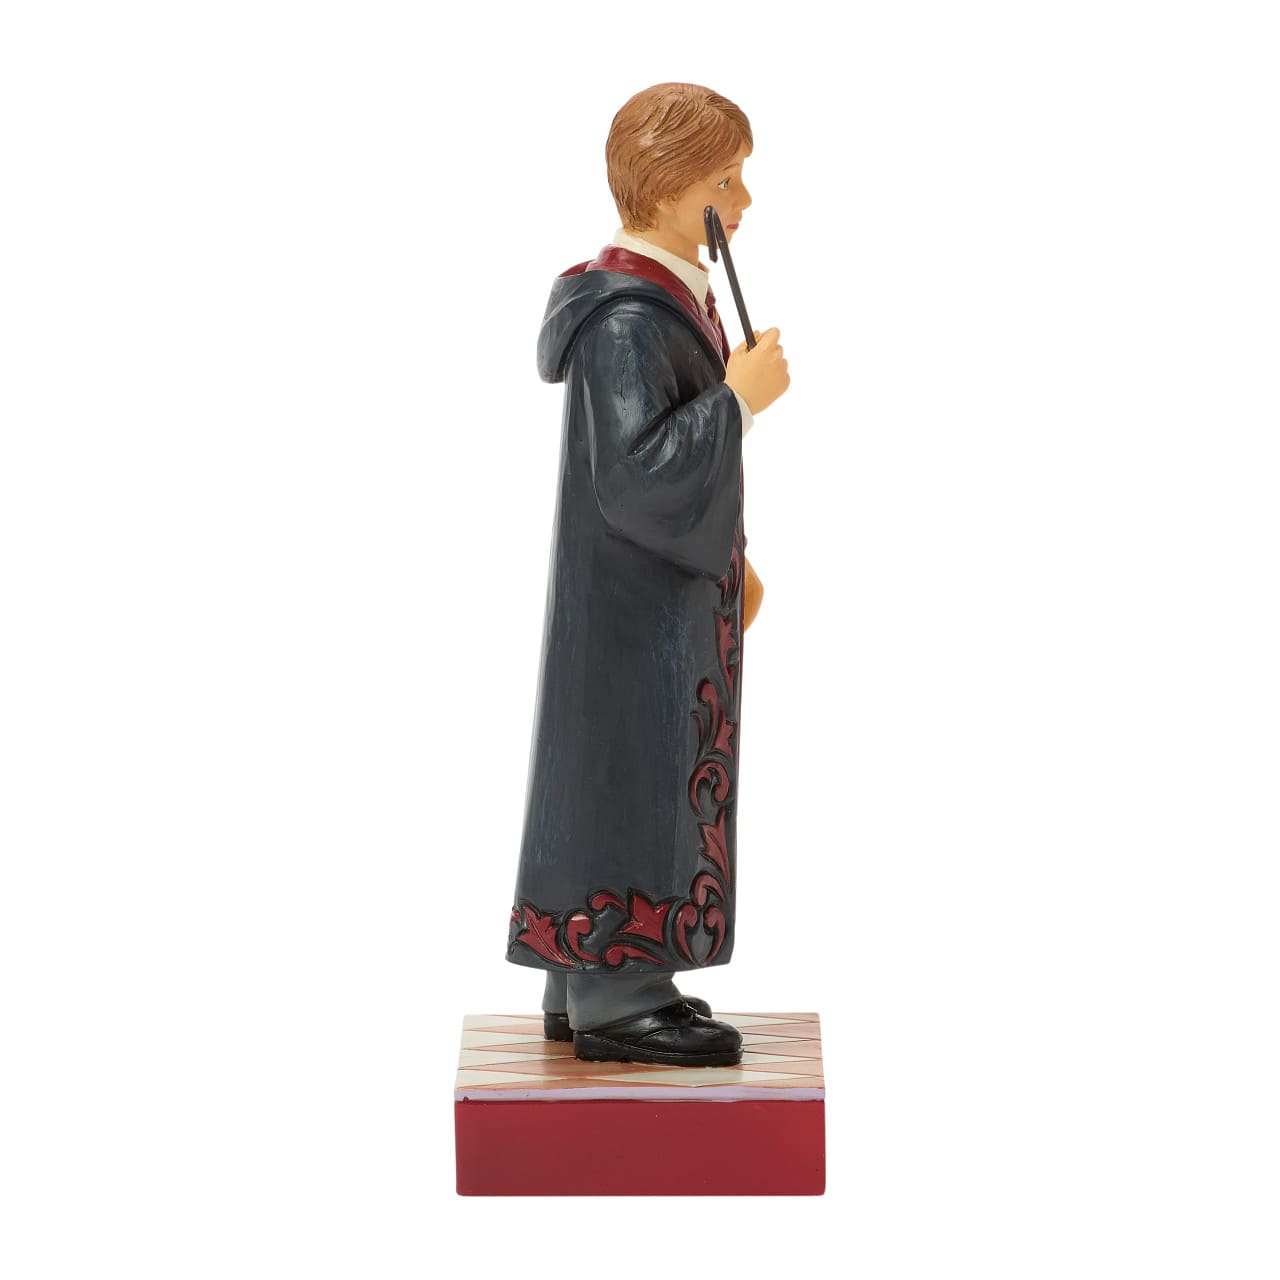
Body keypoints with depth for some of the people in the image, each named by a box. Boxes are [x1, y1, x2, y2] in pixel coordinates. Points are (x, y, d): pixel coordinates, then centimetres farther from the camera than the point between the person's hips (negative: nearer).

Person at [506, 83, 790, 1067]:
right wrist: (739, 396, -23)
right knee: (633, 775, -4)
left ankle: (588, 984, 21)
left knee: (645, 778, 13)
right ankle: (614, 1000, 4)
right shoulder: (626, 319, -21)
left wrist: (727, 557, 19)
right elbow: (634, 470, -28)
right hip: (637, 590, -10)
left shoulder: (671, 297, 10)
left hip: (670, 578, 10)